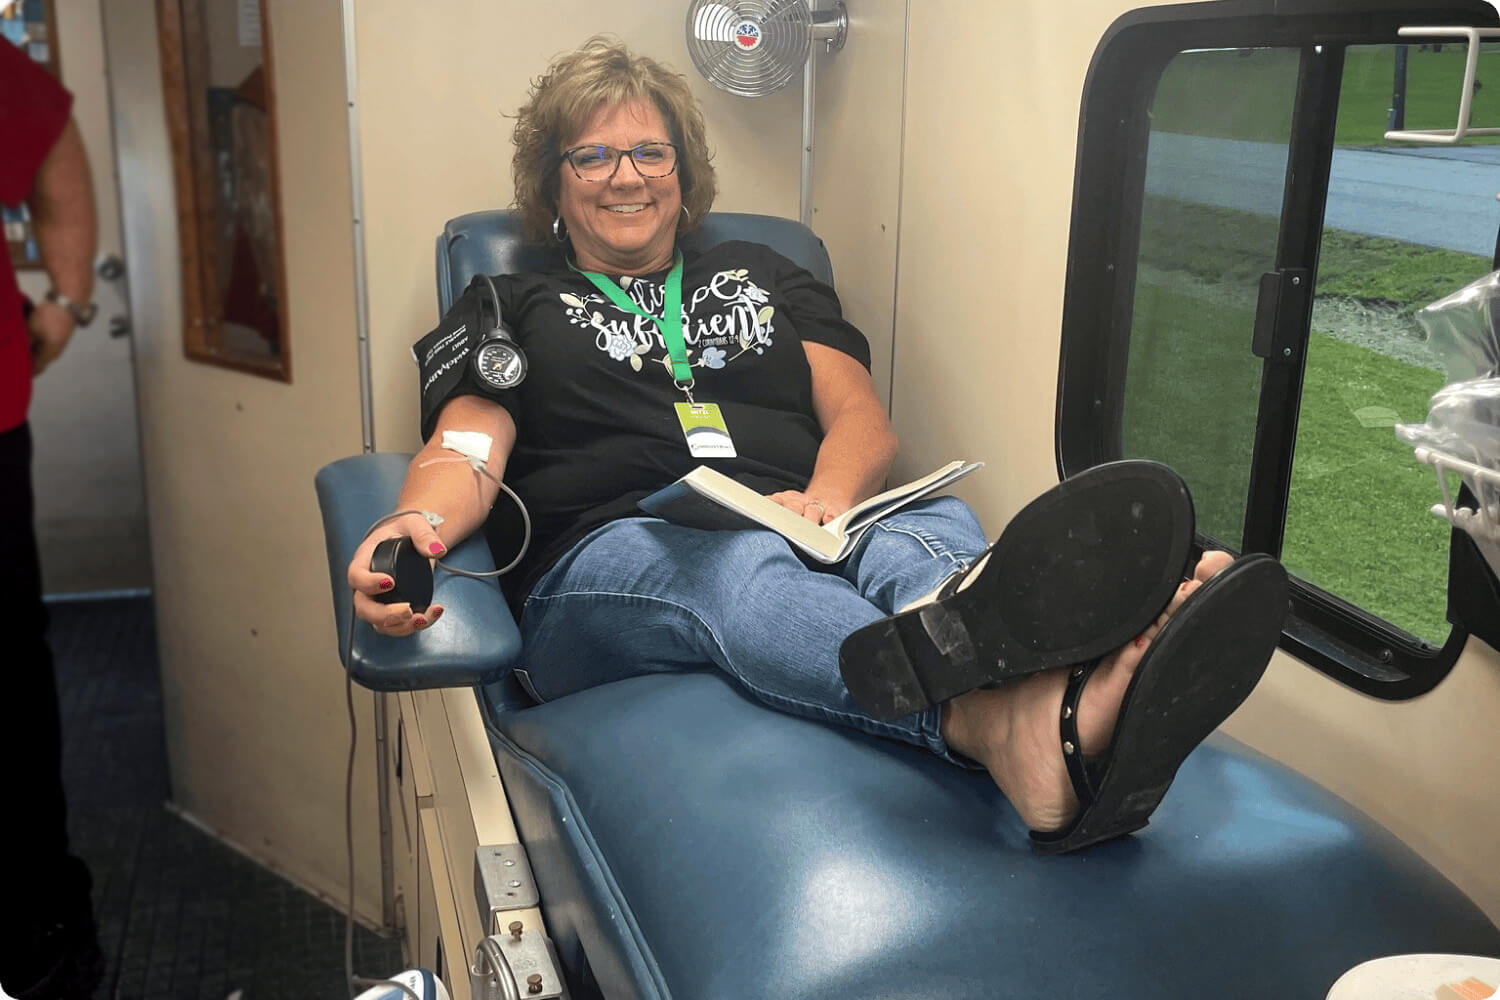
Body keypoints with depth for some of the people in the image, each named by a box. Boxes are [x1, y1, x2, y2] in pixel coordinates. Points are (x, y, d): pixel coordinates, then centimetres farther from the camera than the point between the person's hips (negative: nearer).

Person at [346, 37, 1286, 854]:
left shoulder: (764, 275, 28)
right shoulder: (510, 308, 22)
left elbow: (865, 419, 16)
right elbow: (467, 450, 4)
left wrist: (829, 498, -10)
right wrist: (419, 523, -23)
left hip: (802, 536, 3)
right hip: (611, 556, -2)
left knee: (932, 529, -32)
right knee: (743, 571, -39)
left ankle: (1068, 715, -67)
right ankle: (997, 722, -70)